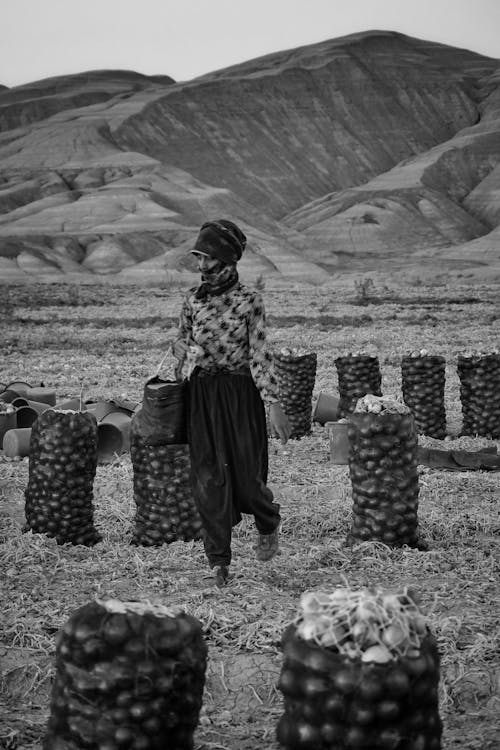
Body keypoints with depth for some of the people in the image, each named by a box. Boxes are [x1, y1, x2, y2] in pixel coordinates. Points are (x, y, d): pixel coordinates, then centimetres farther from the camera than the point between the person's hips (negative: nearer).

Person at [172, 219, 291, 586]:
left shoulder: (249, 300, -6)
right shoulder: (193, 299, 6)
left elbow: (260, 354, -10)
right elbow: (181, 340, 19)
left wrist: (274, 404, -17)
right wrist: (187, 353, -6)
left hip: (240, 393, -3)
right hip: (202, 395, 4)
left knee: (246, 474, 0)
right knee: (209, 477, 0)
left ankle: (269, 525, 34)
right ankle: (219, 562, 6)